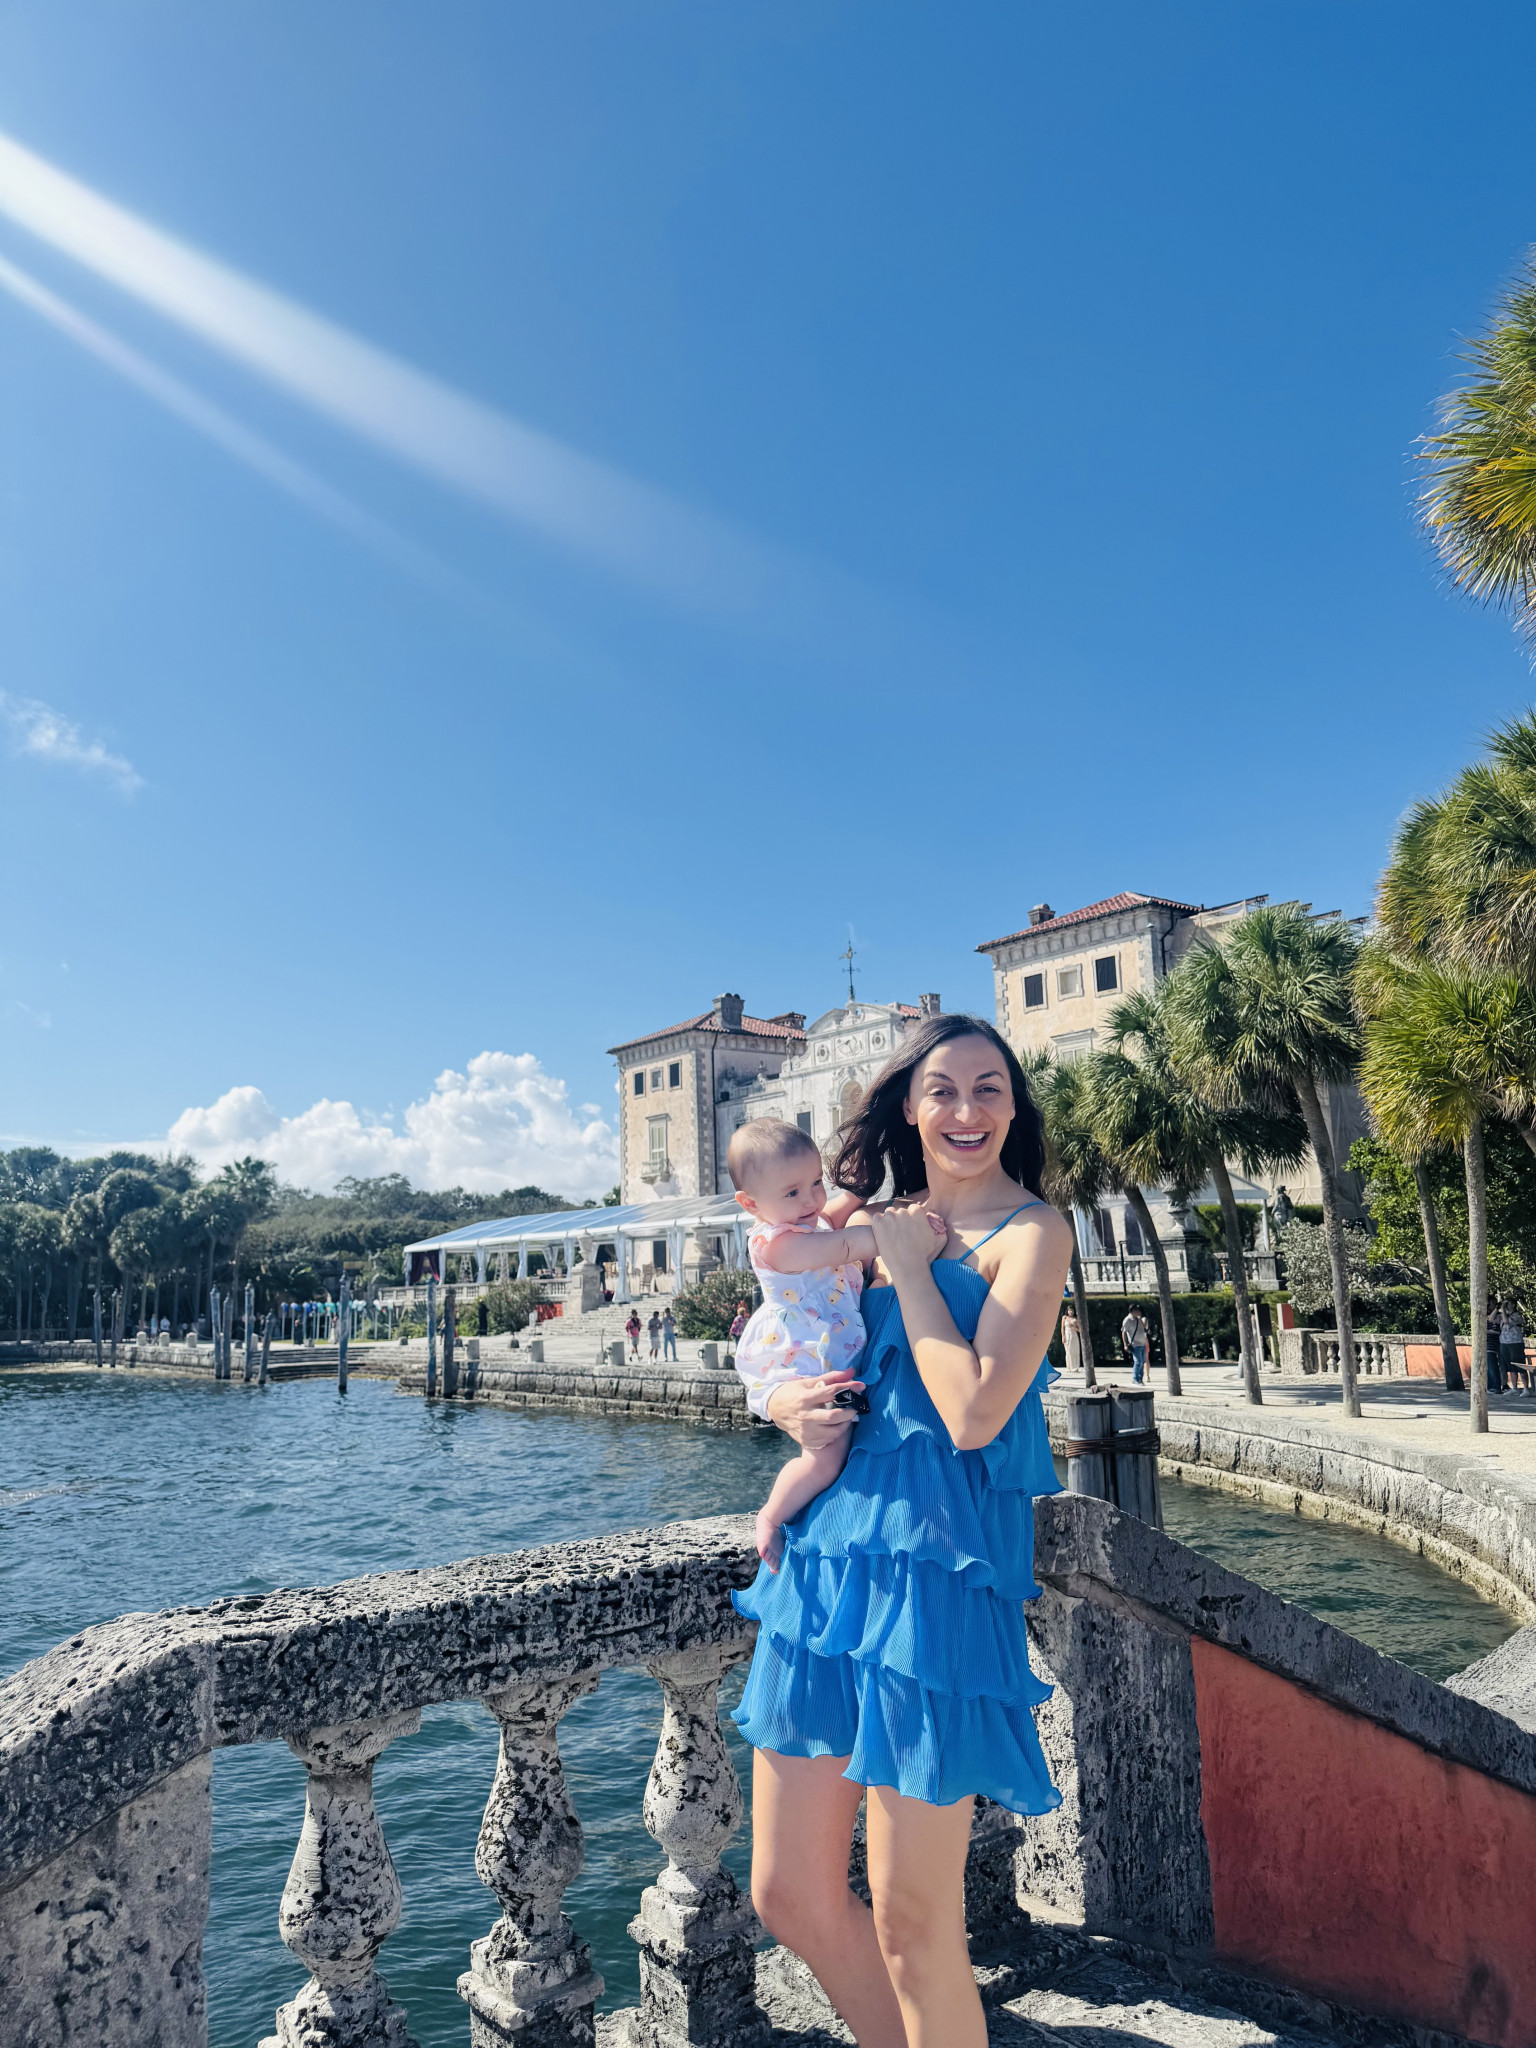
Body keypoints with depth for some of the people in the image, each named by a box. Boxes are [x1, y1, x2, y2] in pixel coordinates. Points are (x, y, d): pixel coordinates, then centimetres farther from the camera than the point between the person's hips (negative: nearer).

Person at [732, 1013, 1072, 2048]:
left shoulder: (1032, 1231, -5)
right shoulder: (873, 1221, 13)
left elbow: (973, 1415, -18)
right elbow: (784, 1367, 19)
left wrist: (910, 1264, -9)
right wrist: (790, 1405, -3)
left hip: (934, 1564, -6)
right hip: (827, 1549, 6)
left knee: (912, 1924, 5)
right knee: (789, 1896, 15)